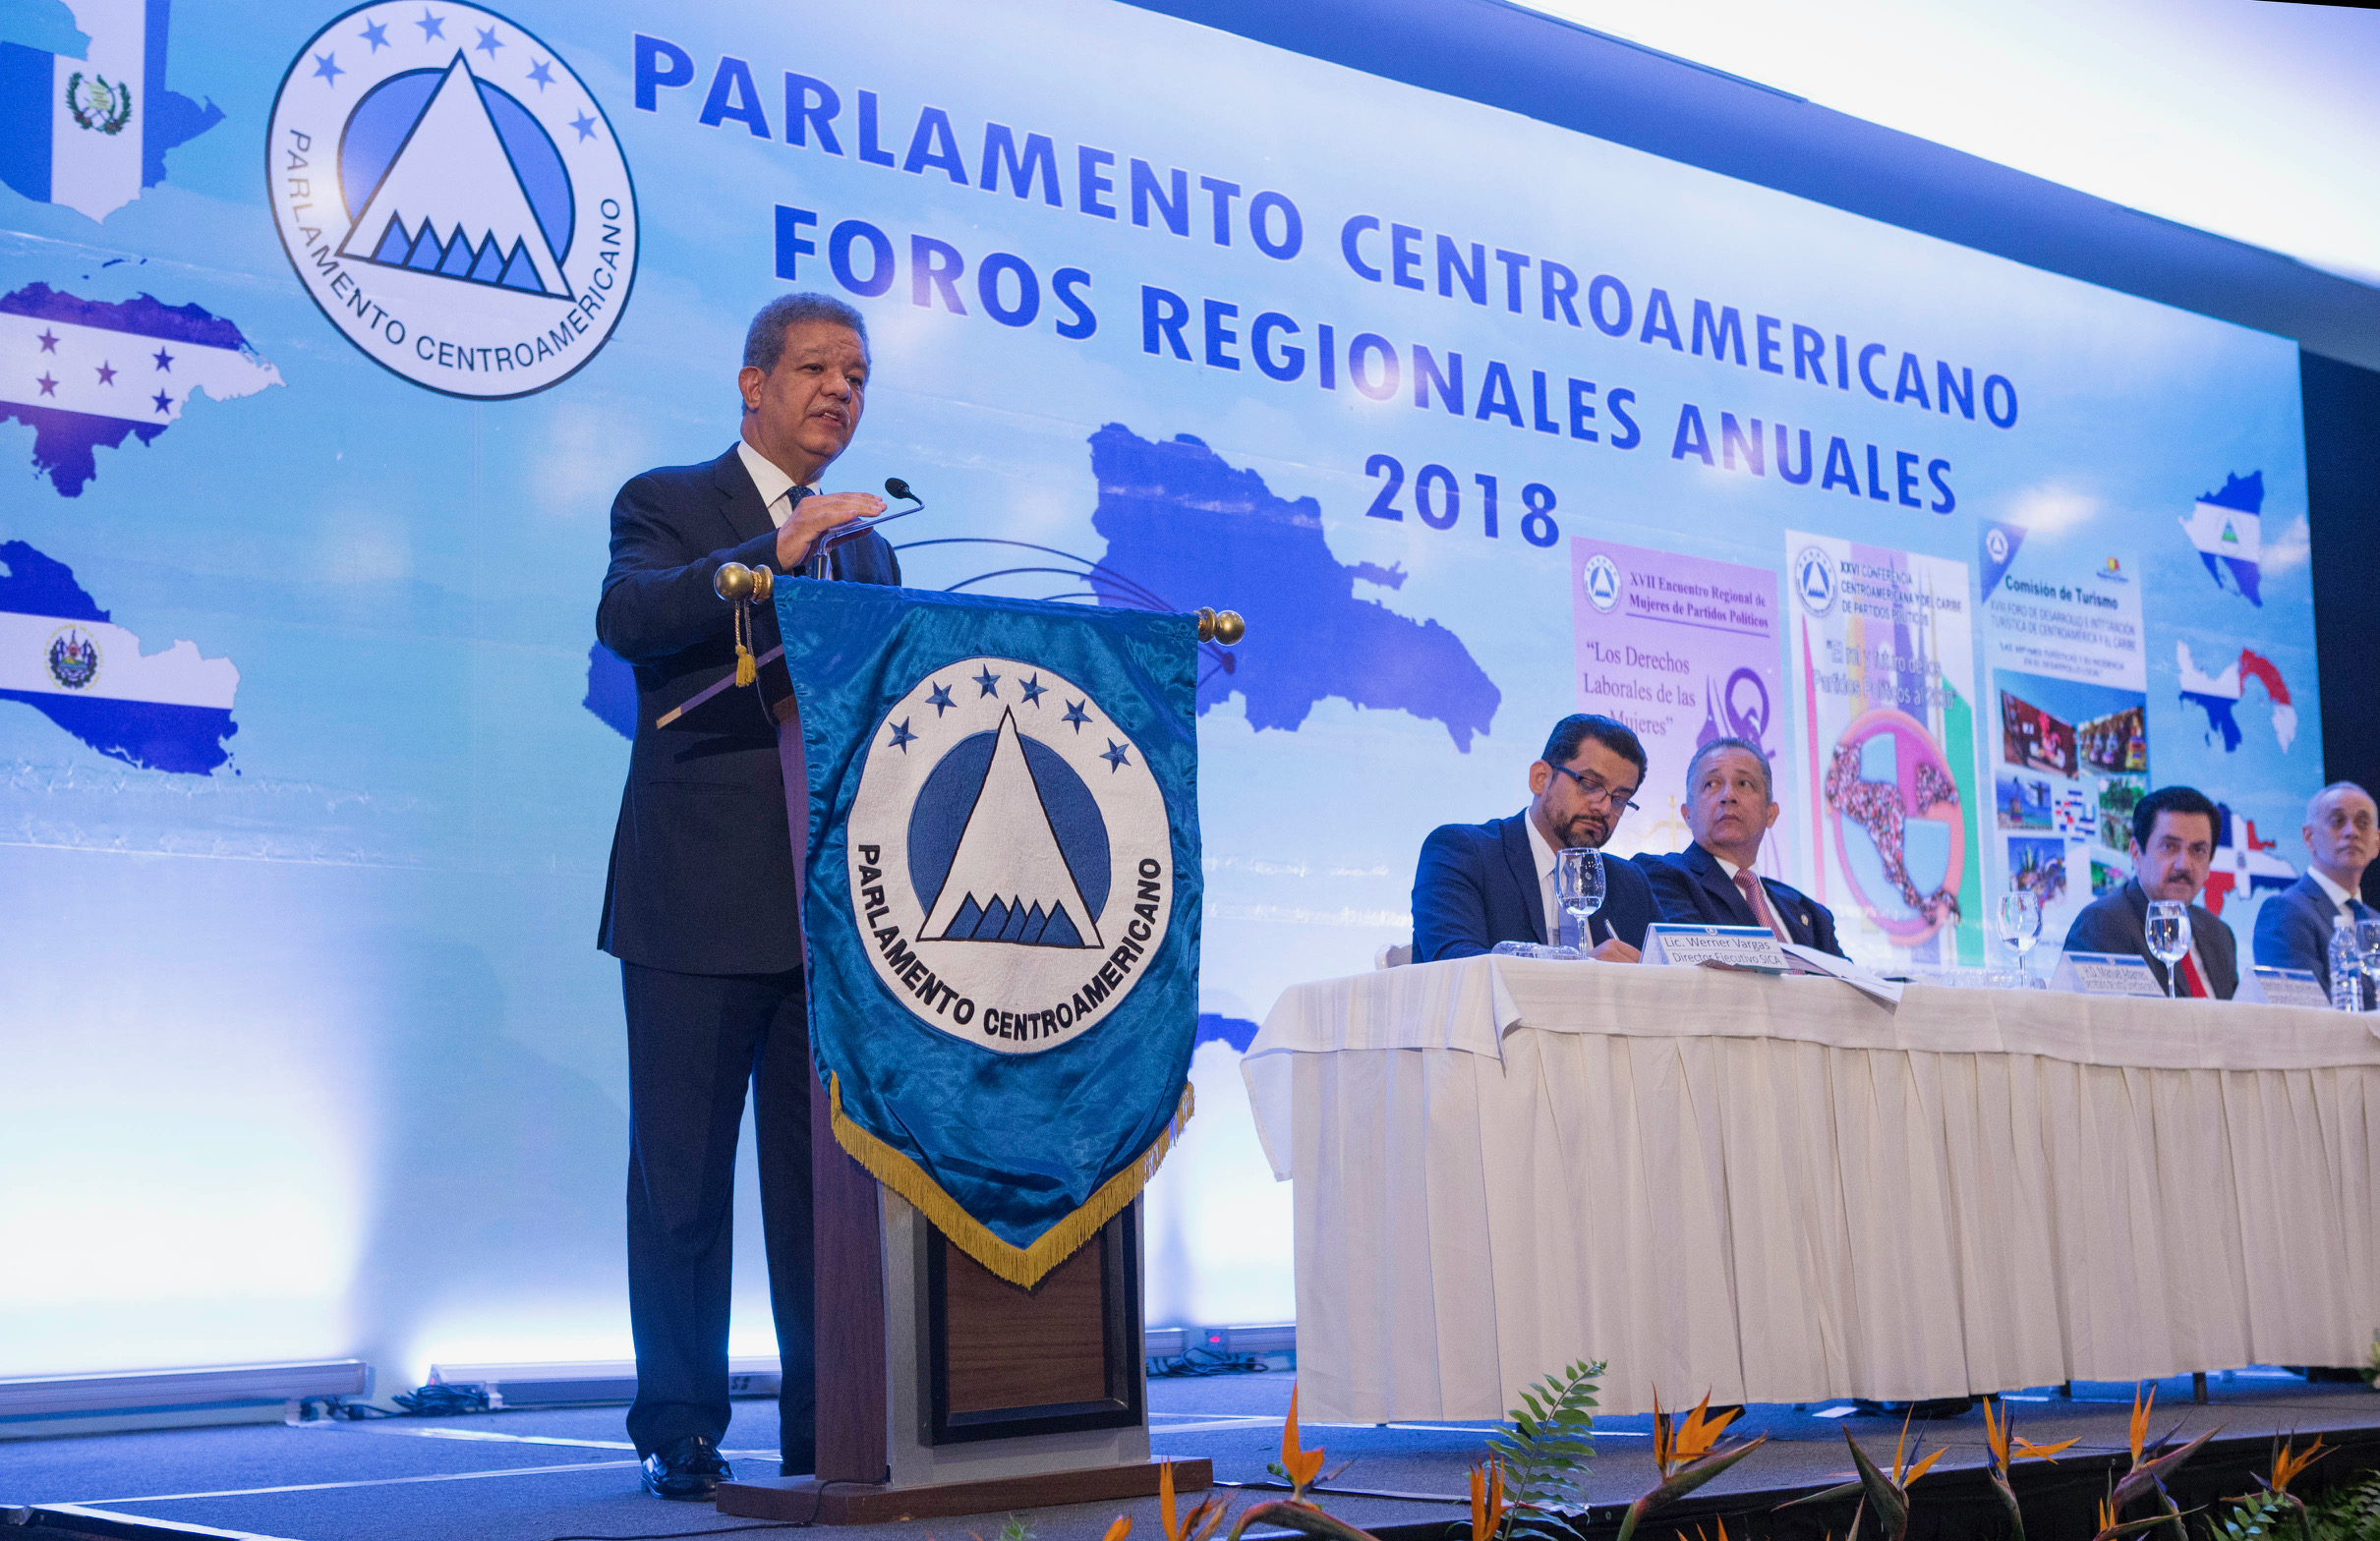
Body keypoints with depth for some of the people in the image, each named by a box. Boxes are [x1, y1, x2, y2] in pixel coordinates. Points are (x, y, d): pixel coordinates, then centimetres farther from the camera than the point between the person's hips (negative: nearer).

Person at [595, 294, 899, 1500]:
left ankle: (827, 1422, 13)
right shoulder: (666, 504, 4)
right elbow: (626, 617, -17)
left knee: (826, 1169, 6)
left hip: (835, 905, 5)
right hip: (699, 900, -4)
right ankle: (680, 1431, 9)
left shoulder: (865, 546, 20)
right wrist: (774, 555, -26)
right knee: (684, 1172, 1)